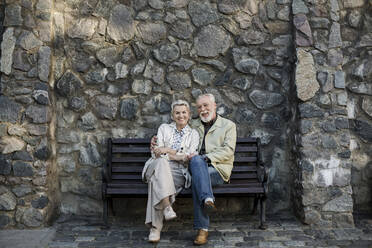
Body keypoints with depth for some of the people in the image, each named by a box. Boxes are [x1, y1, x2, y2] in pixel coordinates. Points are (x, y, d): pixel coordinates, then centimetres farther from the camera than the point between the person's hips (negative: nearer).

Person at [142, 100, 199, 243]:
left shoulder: (193, 134, 18)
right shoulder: (164, 128, 19)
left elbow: (189, 158, 5)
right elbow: (156, 152, 5)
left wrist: (168, 151, -7)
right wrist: (179, 156, -7)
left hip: (178, 172, -1)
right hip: (157, 167, 1)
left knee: (156, 180, -36)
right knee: (161, 162, -38)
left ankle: (155, 227, -39)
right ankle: (167, 207, -51)